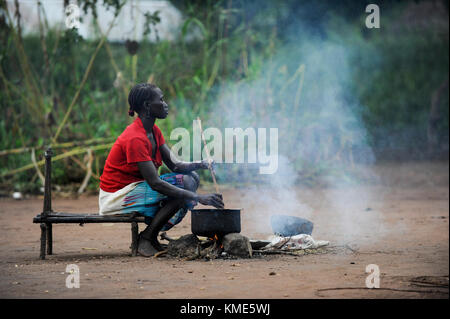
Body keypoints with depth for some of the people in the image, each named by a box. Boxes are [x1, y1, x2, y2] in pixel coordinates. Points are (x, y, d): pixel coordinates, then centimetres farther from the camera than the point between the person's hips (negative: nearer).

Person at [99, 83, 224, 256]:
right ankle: (147, 238, -13)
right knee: (184, 183, -19)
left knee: (192, 177, 5)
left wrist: (200, 164, -17)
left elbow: (175, 165, 4)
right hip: (117, 196, -10)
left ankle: (150, 237, 1)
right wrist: (198, 198, -30)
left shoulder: (154, 131, 8)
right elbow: (155, 183, -28)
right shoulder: (135, 139, -23)